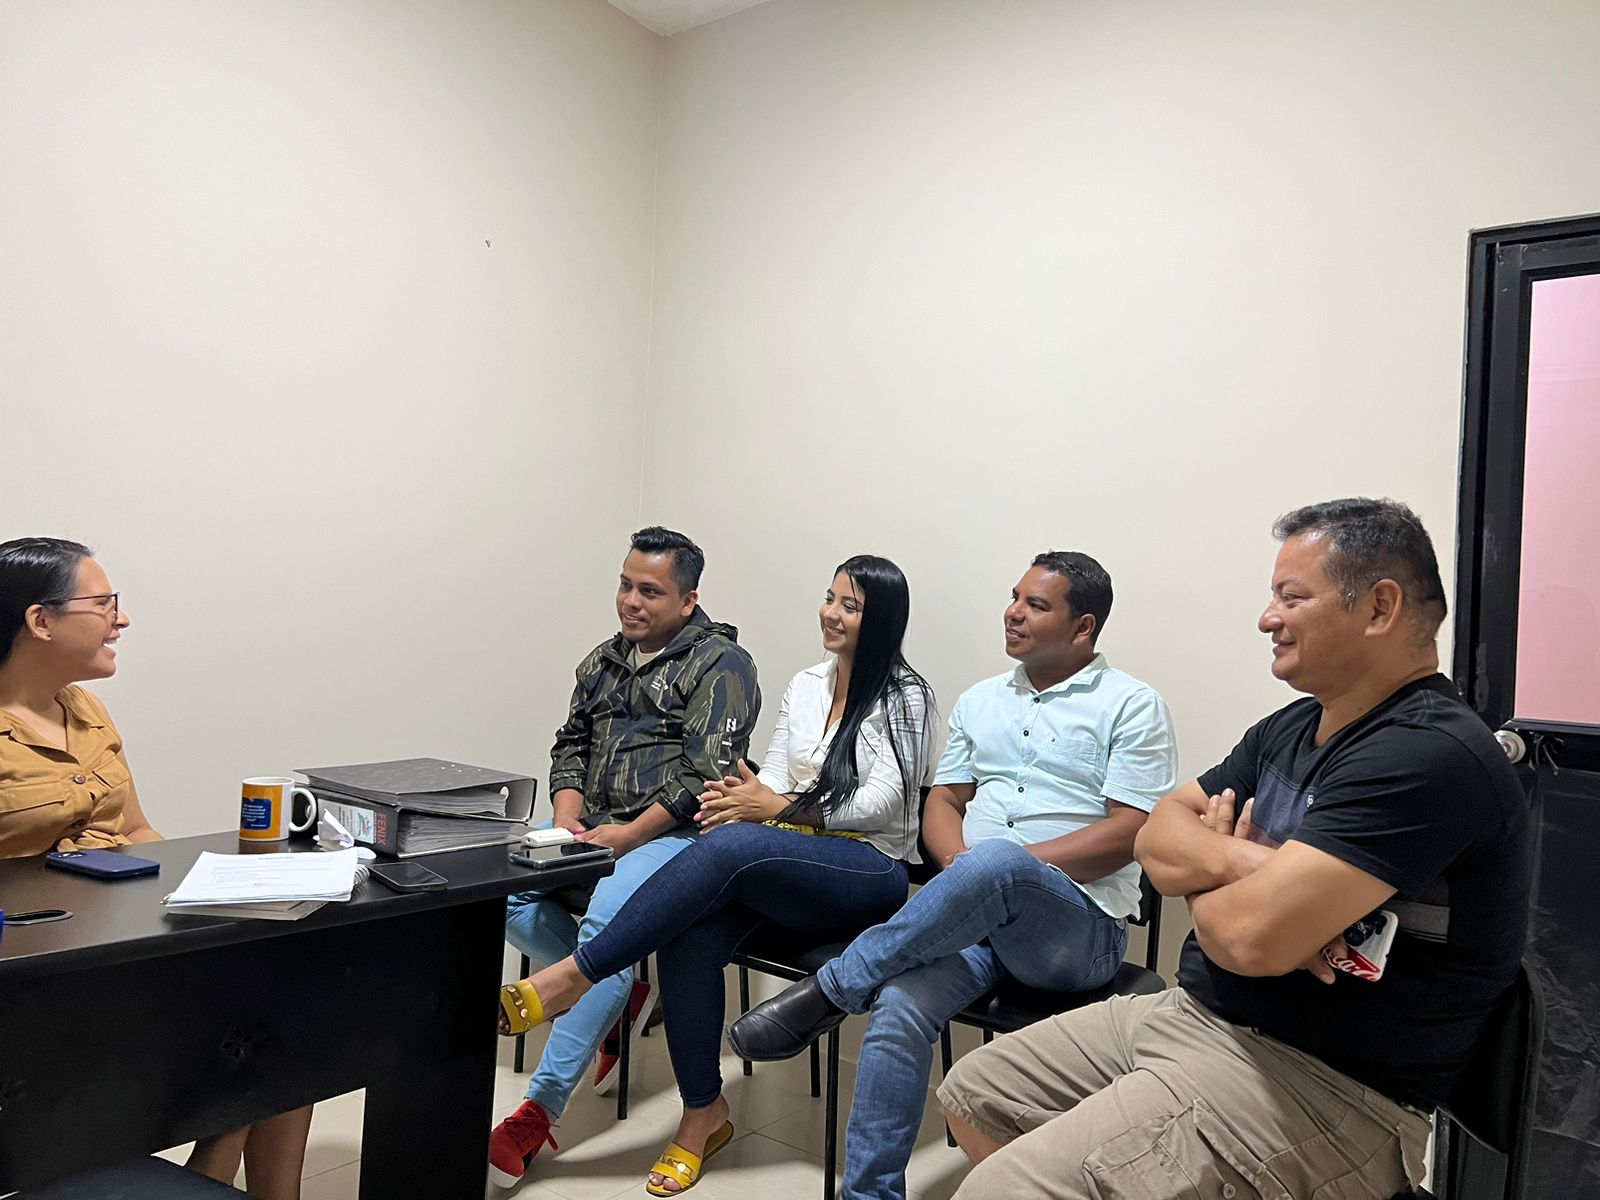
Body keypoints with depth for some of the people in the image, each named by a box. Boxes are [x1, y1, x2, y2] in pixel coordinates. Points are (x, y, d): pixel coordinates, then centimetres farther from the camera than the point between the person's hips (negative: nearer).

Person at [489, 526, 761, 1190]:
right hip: (592, 825, 8)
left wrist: (630, 834, -18)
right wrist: (568, 818, -1)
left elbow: (705, 774, -13)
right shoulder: (603, 661, 19)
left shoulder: (720, 663, -5)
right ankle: (620, 996, 3)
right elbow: (570, 745, 18)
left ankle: (538, 1114, -23)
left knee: (607, 921, -32)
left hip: (673, 832, -7)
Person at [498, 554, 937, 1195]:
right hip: (788, 869, 5)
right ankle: (702, 1114, -9)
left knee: (730, 846, -34)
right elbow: (772, 780, 10)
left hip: (868, 872, -5)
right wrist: (741, 799, -13)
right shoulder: (805, 686, 16)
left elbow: (881, 802, -11)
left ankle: (571, 977, -26)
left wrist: (778, 808, -16)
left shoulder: (905, 697, -2)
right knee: (688, 932, -26)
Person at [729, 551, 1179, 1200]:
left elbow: (1127, 833, -8)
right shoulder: (980, 701, 18)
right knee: (899, 1007, -26)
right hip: (976, 916, 5)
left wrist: (998, 869, -14)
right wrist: (963, 873, -7)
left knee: (995, 863, -38)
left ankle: (829, 990, -23)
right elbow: (943, 802, 16)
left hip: (1079, 928, -4)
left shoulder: (1132, 706, 1)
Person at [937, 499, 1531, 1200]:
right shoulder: (1292, 728, 9)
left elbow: (1253, 936, -30)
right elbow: (1158, 838, 7)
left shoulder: (1427, 755, -22)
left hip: (1317, 1083, -9)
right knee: (973, 1096, 14)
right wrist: (1239, 862, -16)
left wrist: (1201, 878, -5)